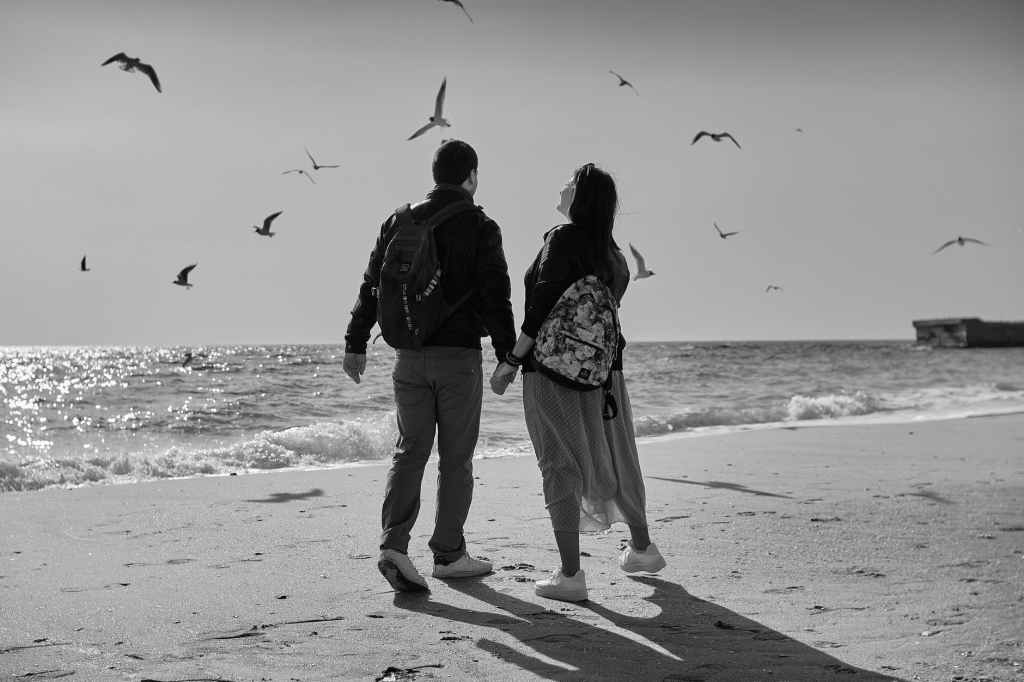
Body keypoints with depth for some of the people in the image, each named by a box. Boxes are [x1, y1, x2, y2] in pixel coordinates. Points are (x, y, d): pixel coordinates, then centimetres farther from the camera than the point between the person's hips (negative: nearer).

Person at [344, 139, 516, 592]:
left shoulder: (401, 222, 6)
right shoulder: (480, 228, -6)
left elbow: (372, 285, 6)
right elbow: (496, 297, -10)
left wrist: (356, 343, 11)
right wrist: (507, 355, -3)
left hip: (410, 355, 4)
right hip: (460, 355, -4)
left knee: (410, 451, 8)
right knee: (456, 457, 6)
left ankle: (394, 545, -8)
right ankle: (449, 554, 14)